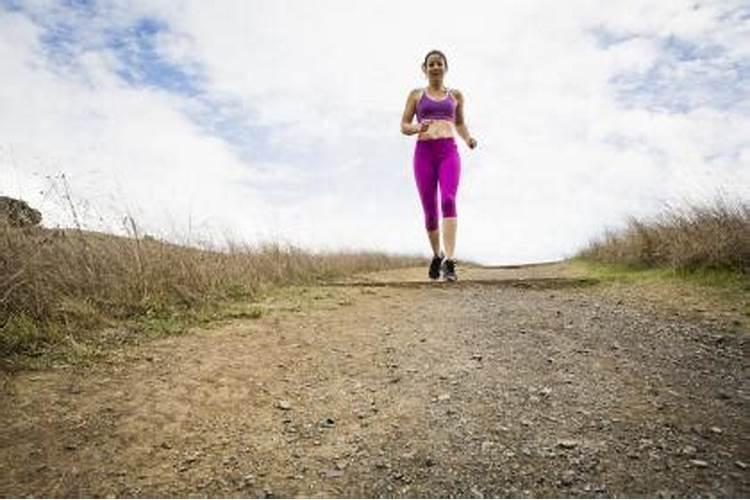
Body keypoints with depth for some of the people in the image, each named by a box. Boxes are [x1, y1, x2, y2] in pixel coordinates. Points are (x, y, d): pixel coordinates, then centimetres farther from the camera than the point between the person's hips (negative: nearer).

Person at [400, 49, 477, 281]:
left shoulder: (455, 95, 18)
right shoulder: (416, 94, 14)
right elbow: (404, 126, 11)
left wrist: (468, 138, 7)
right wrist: (418, 128, -12)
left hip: (449, 151, 0)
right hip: (424, 152, 0)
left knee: (448, 201, -24)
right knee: (430, 210, 2)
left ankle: (449, 262, -29)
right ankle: (437, 255, 28)